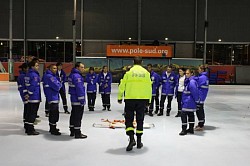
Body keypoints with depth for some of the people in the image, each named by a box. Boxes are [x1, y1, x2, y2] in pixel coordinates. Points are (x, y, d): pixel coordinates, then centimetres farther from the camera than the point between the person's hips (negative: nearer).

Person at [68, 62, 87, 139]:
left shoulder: (72, 75, 14)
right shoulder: (77, 76, -20)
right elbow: (79, 89, -24)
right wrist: (82, 100, -21)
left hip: (73, 99, 11)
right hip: (78, 100, -11)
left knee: (73, 115, 17)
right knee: (78, 117, -4)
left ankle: (72, 131, 27)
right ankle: (77, 133, 1)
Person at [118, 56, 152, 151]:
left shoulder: (129, 72, -3)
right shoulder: (146, 73, 4)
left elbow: (122, 85, -3)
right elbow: (149, 87, 6)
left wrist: (120, 97, 7)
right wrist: (149, 100, 15)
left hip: (130, 99, -2)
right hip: (142, 99, 3)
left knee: (129, 119, 6)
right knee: (140, 119, 12)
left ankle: (131, 139, -12)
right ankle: (139, 141, 17)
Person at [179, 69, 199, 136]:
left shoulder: (192, 82, -20)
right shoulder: (188, 81, 11)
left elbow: (195, 92, -21)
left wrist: (196, 100, -13)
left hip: (188, 102, -10)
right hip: (187, 102, 10)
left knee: (184, 114, -6)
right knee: (191, 114, 15)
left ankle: (184, 129, 1)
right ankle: (191, 129, 24)